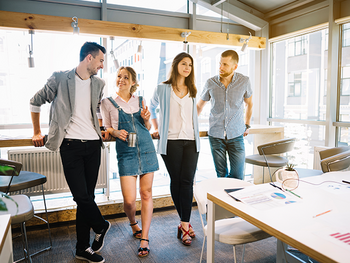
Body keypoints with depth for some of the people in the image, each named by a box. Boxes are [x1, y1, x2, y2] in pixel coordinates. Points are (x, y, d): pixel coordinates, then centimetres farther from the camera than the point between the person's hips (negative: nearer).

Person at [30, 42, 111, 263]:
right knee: (81, 196, -10)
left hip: (93, 145, 4)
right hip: (71, 145, -4)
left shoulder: (99, 84, 10)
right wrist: (37, 132, 11)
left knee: (87, 197, 8)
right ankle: (101, 226, 21)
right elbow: (36, 102, 8)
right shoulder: (60, 79, -3)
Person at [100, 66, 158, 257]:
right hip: (126, 153, -2)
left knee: (146, 194, 4)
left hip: (146, 149, 2)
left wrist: (146, 119, -3)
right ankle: (133, 224, 30)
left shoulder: (140, 101, 12)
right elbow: (106, 128, 9)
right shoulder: (108, 102, 5)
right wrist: (116, 132, -11)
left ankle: (144, 238, 16)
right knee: (129, 200, -4)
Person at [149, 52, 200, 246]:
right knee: (175, 181, 4)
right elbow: (151, 108, 20)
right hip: (171, 141, -2)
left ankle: (184, 224, 0)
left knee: (187, 181, -5)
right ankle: (186, 221, 19)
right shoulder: (162, 89, 5)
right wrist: (156, 128, 14)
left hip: (191, 141, 2)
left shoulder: (192, 90, 14)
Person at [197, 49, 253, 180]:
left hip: (236, 135, 0)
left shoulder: (244, 81, -3)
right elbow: (199, 105, 11)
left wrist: (247, 125, 14)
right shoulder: (210, 83, -2)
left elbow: (249, 103, 15)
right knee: (221, 175, 8)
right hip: (215, 136, 0)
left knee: (238, 176, -1)